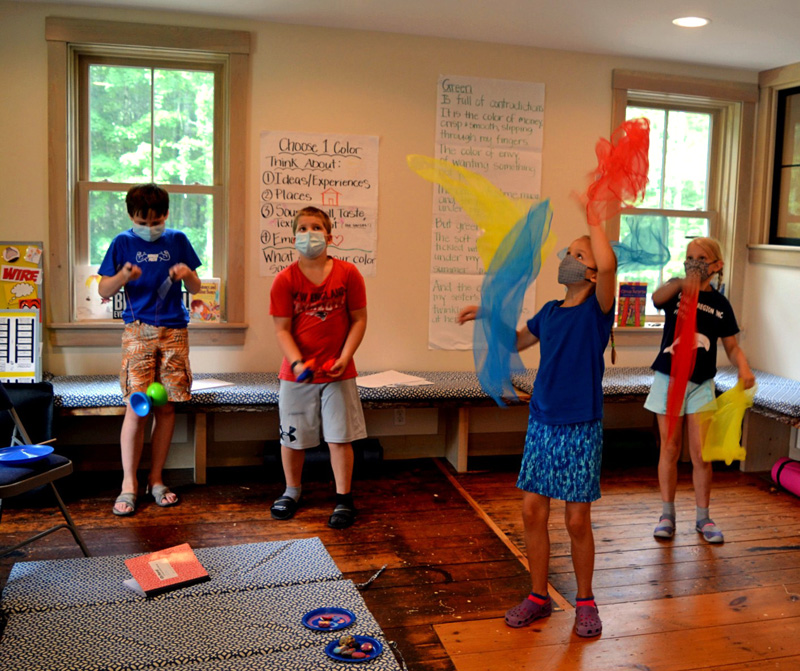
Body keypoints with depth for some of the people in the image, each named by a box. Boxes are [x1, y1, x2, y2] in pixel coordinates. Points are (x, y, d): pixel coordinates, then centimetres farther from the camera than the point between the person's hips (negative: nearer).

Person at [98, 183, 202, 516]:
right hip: (138, 331, -2)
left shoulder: (177, 240, 9)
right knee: (137, 408, -8)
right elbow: (103, 291, 4)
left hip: (174, 330, 2)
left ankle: (156, 480, 14)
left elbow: (195, 288, 12)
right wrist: (123, 277, -17)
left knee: (166, 408, 3)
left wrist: (187, 273, -11)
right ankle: (128, 484, 1)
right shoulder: (123, 243, 4)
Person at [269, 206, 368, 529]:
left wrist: (344, 358, -11)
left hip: (338, 373, 0)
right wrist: (297, 363, -20)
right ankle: (292, 491, 33)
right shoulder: (285, 280, -5)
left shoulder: (348, 273, -4)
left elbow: (359, 319, -1)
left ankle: (344, 499, 17)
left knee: (339, 438, 3)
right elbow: (282, 329, -6)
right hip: (296, 373, 1)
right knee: (292, 438, 12)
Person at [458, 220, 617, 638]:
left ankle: (585, 602, 25)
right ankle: (538, 597, 26)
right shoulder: (549, 313, 7)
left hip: (580, 430, -5)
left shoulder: (597, 310, -9)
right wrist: (487, 317, 12)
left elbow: (609, 264, -30)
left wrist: (594, 219, -19)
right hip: (542, 425, 5)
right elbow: (516, 342, 26)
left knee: (577, 521, 4)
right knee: (533, 512, 8)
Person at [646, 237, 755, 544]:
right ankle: (667, 515, 19)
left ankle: (703, 518, 17)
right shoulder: (676, 290, -3)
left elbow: (732, 346, 6)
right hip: (669, 379, -1)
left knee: (701, 453, 2)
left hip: (701, 384, 1)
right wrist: (680, 283, -48)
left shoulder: (720, 304, 3)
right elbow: (657, 297, -27)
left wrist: (744, 368, -15)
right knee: (670, 449, 7)